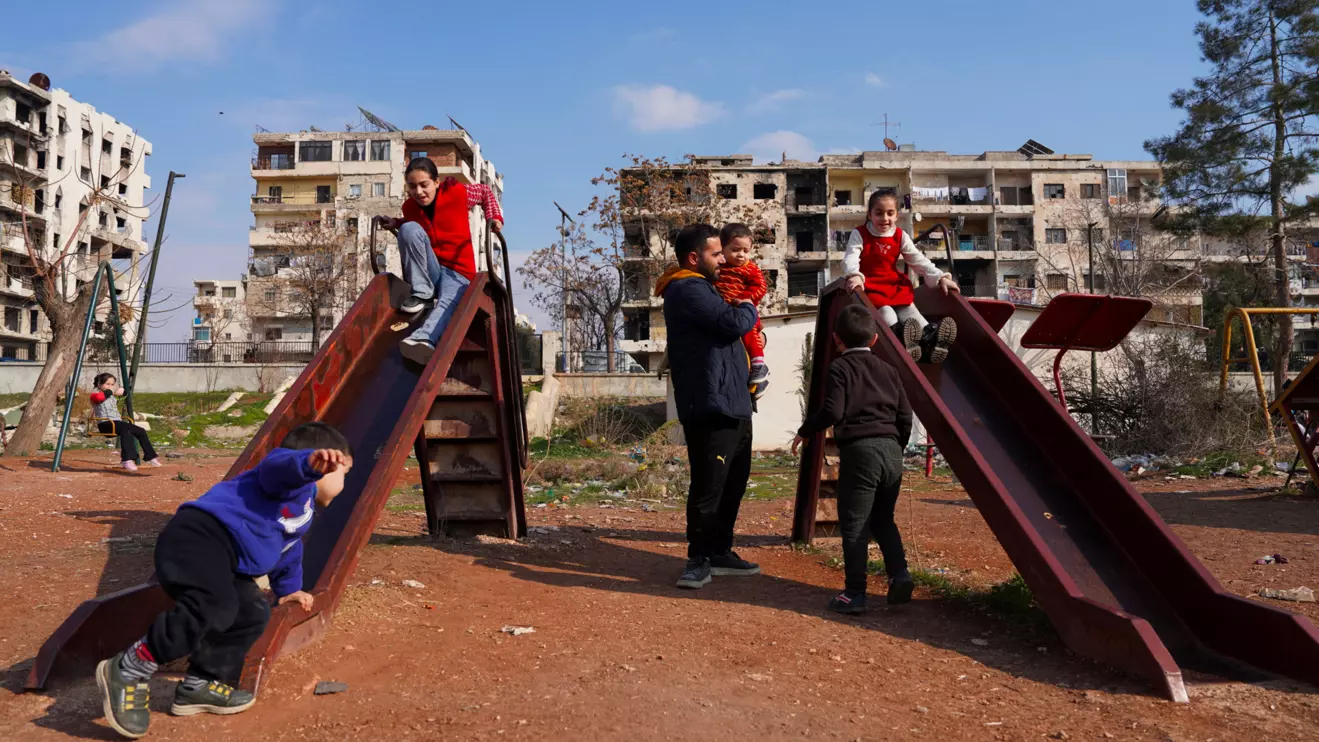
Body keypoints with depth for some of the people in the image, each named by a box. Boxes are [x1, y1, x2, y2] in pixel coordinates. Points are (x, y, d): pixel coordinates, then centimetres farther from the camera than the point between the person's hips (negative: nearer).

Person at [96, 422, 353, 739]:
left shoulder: (303, 511, 30)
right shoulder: (298, 483, -5)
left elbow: (288, 549, 47)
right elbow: (278, 465, -32)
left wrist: (289, 588, 56)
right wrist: (311, 461, -55)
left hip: (226, 563, 11)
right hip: (201, 536, -11)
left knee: (252, 614, 9)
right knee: (214, 607, -30)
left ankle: (199, 686, 13)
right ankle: (126, 672, -18)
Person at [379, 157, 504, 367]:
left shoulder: (458, 193, -7)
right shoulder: (409, 207, 2)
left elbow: (486, 191, 12)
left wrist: (494, 217, -3)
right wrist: (396, 224, 4)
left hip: (458, 273, -3)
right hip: (429, 270, 3)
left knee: (447, 303, -39)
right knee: (409, 229, -24)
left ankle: (423, 338, -69)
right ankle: (421, 293, -19)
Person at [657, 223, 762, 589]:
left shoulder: (700, 287, 23)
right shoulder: (687, 290, -13)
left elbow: (726, 330, 27)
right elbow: (734, 322, -21)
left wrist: (741, 311, 8)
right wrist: (749, 308, 0)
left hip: (732, 406, 11)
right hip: (711, 408, -11)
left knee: (734, 483, 16)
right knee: (709, 486, -7)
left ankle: (720, 552, 27)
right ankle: (699, 559, 3)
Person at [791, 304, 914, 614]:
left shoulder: (840, 368, -1)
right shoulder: (889, 370, 16)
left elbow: (832, 411, -13)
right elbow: (905, 417, 13)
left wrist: (805, 431, 1)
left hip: (859, 450, -6)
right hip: (891, 450, 6)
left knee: (854, 525, 1)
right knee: (883, 519, 20)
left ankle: (855, 593, 5)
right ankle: (899, 574, 6)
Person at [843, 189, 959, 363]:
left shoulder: (900, 236, 6)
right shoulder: (859, 234, -6)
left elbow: (918, 260, 3)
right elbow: (850, 258, -22)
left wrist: (940, 277, -10)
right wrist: (854, 276, -46)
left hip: (894, 284, 5)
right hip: (869, 284, -4)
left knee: (908, 305, -22)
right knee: (882, 306, -32)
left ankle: (928, 336, -46)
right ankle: (900, 335, -61)